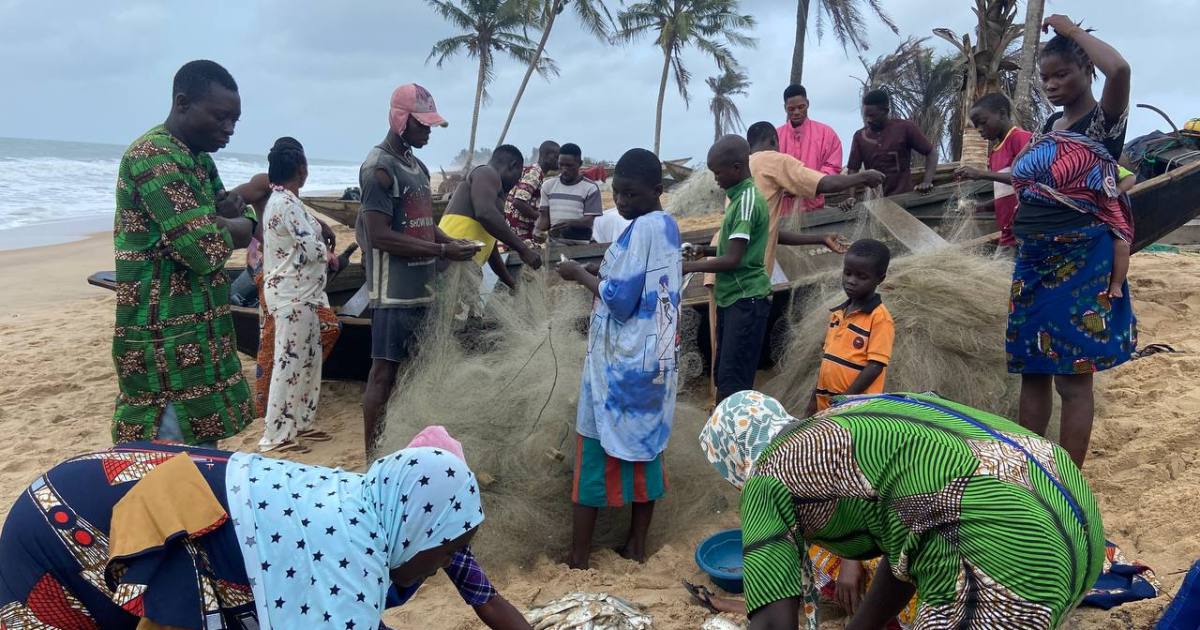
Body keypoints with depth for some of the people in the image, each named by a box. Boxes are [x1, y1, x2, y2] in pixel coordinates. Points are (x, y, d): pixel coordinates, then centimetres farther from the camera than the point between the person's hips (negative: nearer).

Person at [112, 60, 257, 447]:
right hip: (167, 341, -10)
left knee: (201, 452, 16)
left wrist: (224, 220, -6)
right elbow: (206, 250, -24)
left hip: (199, 333, 10)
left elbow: (248, 226, 17)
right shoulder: (155, 157, -17)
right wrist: (227, 227, -2)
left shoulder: (198, 159, 14)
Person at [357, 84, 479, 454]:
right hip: (393, 290, -9)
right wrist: (443, 251, -19)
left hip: (421, 287, 9)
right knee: (384, 370, -4)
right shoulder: (379, 168, -13)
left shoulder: (418, 167, 16)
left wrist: (453, 243, 4)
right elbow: (379, 236, -20)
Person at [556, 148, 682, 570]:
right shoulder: (668, 227, 11)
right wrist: (602, 275, 5)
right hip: (654, 361, 9)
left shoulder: (641, 229, -17)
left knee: (595, 453, 0)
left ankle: (578, 555, 7)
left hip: (620, 363, -9)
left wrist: (581, 275, -8)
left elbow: (620, 300, -20)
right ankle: (637, 543, 21)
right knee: (645, 447, 13)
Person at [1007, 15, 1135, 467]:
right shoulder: (1050, 126, 14)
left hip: (1081, 265, -7)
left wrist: (1071, 29, -15)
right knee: (1032, 370, 12)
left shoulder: (1103, 121, -8)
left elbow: (1119, 69, -28)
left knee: (1073, 376, -3)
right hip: (1034, 262, 7)